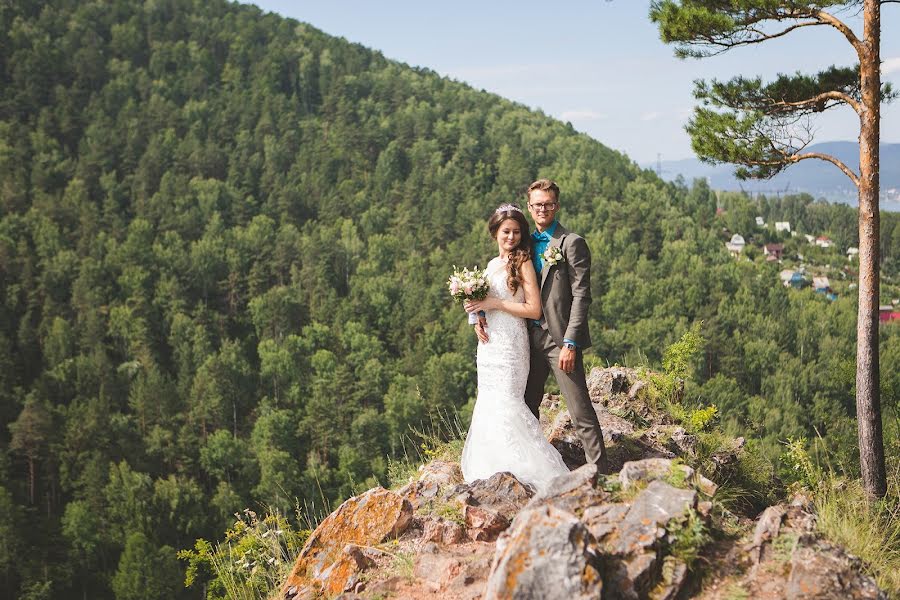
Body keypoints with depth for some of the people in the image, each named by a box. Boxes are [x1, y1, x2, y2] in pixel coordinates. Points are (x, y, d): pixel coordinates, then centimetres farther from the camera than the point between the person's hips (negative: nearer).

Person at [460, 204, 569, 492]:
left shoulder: (523, 263, -7)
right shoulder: (491, 265, 16)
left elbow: (534, 309, -13)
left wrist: (495, 304, -15)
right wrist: (477, 310, 5)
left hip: (510, 343, -8)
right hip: (489, 342, 8)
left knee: (507, 405, -12)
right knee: (489, 406, 7)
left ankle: (538, 472, -6)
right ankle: (493, 472, 13)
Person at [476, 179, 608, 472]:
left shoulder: (571, 243, -6)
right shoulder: (525, 244, 13)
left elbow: (581, 296, -11)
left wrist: (570, 343, -17)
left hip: (560, 338, -7)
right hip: (530, 337, 7)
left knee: (581, 412, -6)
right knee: (526, 408, 14)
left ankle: (600, 475, -3)